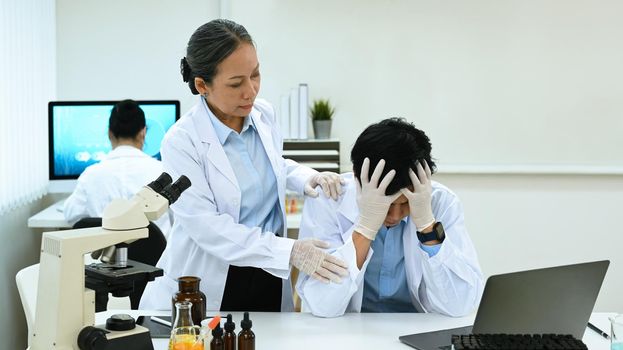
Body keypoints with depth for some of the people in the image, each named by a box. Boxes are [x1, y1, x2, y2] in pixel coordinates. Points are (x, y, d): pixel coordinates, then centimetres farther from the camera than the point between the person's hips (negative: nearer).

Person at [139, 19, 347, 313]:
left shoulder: (263, 115, -1)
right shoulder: (181, 142, -19)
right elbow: (208, 228, -24)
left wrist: (308, 177, -3)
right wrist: (290, 252, -32)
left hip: (268, 276, 5)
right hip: (206, 290, -5)